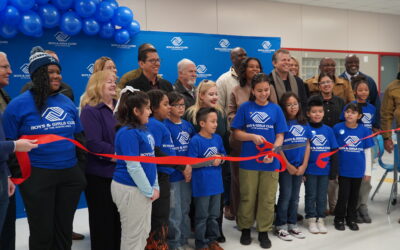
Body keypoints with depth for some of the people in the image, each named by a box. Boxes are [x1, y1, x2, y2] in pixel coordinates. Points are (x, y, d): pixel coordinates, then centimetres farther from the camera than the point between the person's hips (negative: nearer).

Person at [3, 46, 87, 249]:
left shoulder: (67, 102, 8)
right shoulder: (19, 104, -7)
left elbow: (79, 137, 14)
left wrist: (83, 168, 11)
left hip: (70, 174, 5)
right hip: (37, 176, -4)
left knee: (64, 230, 16)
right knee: (42, 232, 7)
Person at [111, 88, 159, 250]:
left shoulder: (143, 130, 9)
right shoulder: (128, 133, -19)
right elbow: (133, 166, -21)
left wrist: (155, 187, 10)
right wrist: (149, 191, -14)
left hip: (143, 188, 9)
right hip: (130, 189, -9)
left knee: (144, 233, 19)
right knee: (133, 236, 6)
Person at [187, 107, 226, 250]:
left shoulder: (218, 138, 3)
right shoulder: (195, 140, -15)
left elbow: (224, 154, 15)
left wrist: (220, 158, -8)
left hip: (216, 182, 6)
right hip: (202, 184, -6)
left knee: (214, 214, 18)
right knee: (202, 216, 7)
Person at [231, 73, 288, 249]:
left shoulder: (276, 109, 2)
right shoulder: (245, 107, -1)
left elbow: (280, 136, 1)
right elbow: (236, 133, 0)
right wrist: (253, 137, -17)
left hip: (270, 162, 1)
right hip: (248, 161, -1)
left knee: (268, 199, 9)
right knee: (247, 197, 10)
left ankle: (264, 232, 23)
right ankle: (245, 229, 26)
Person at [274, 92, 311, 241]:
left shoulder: (304, 123, 7)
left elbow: (307, 145, 7)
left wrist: (304, 165, -2)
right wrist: (288, 165, -10)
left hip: (300, 167, 5)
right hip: (285, 166, -5)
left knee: (295, 197, 12)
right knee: (285, 196, -1)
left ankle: (292, 225, 23)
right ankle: (280, 226, 10)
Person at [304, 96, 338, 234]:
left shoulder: (328, 130, 4)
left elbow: (334, 150, 8)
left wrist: (334, 169, 5)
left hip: (325, 170, 3)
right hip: (310, 170, -3)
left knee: (322, 196, 12)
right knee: (311, 195, 8)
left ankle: (320, 219, 24)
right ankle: (311, 219, 20)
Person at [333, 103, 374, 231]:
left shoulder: (365, 130, -4)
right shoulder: (337, 128, -8)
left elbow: (367, 151, 3)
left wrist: (368, 170, 5)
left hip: (358, 170, 2)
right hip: (343, 169, -2)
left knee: (354, 195, 14)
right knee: (343, 195, 2)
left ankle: (351, 219, 29)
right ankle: (339, 219, 20)